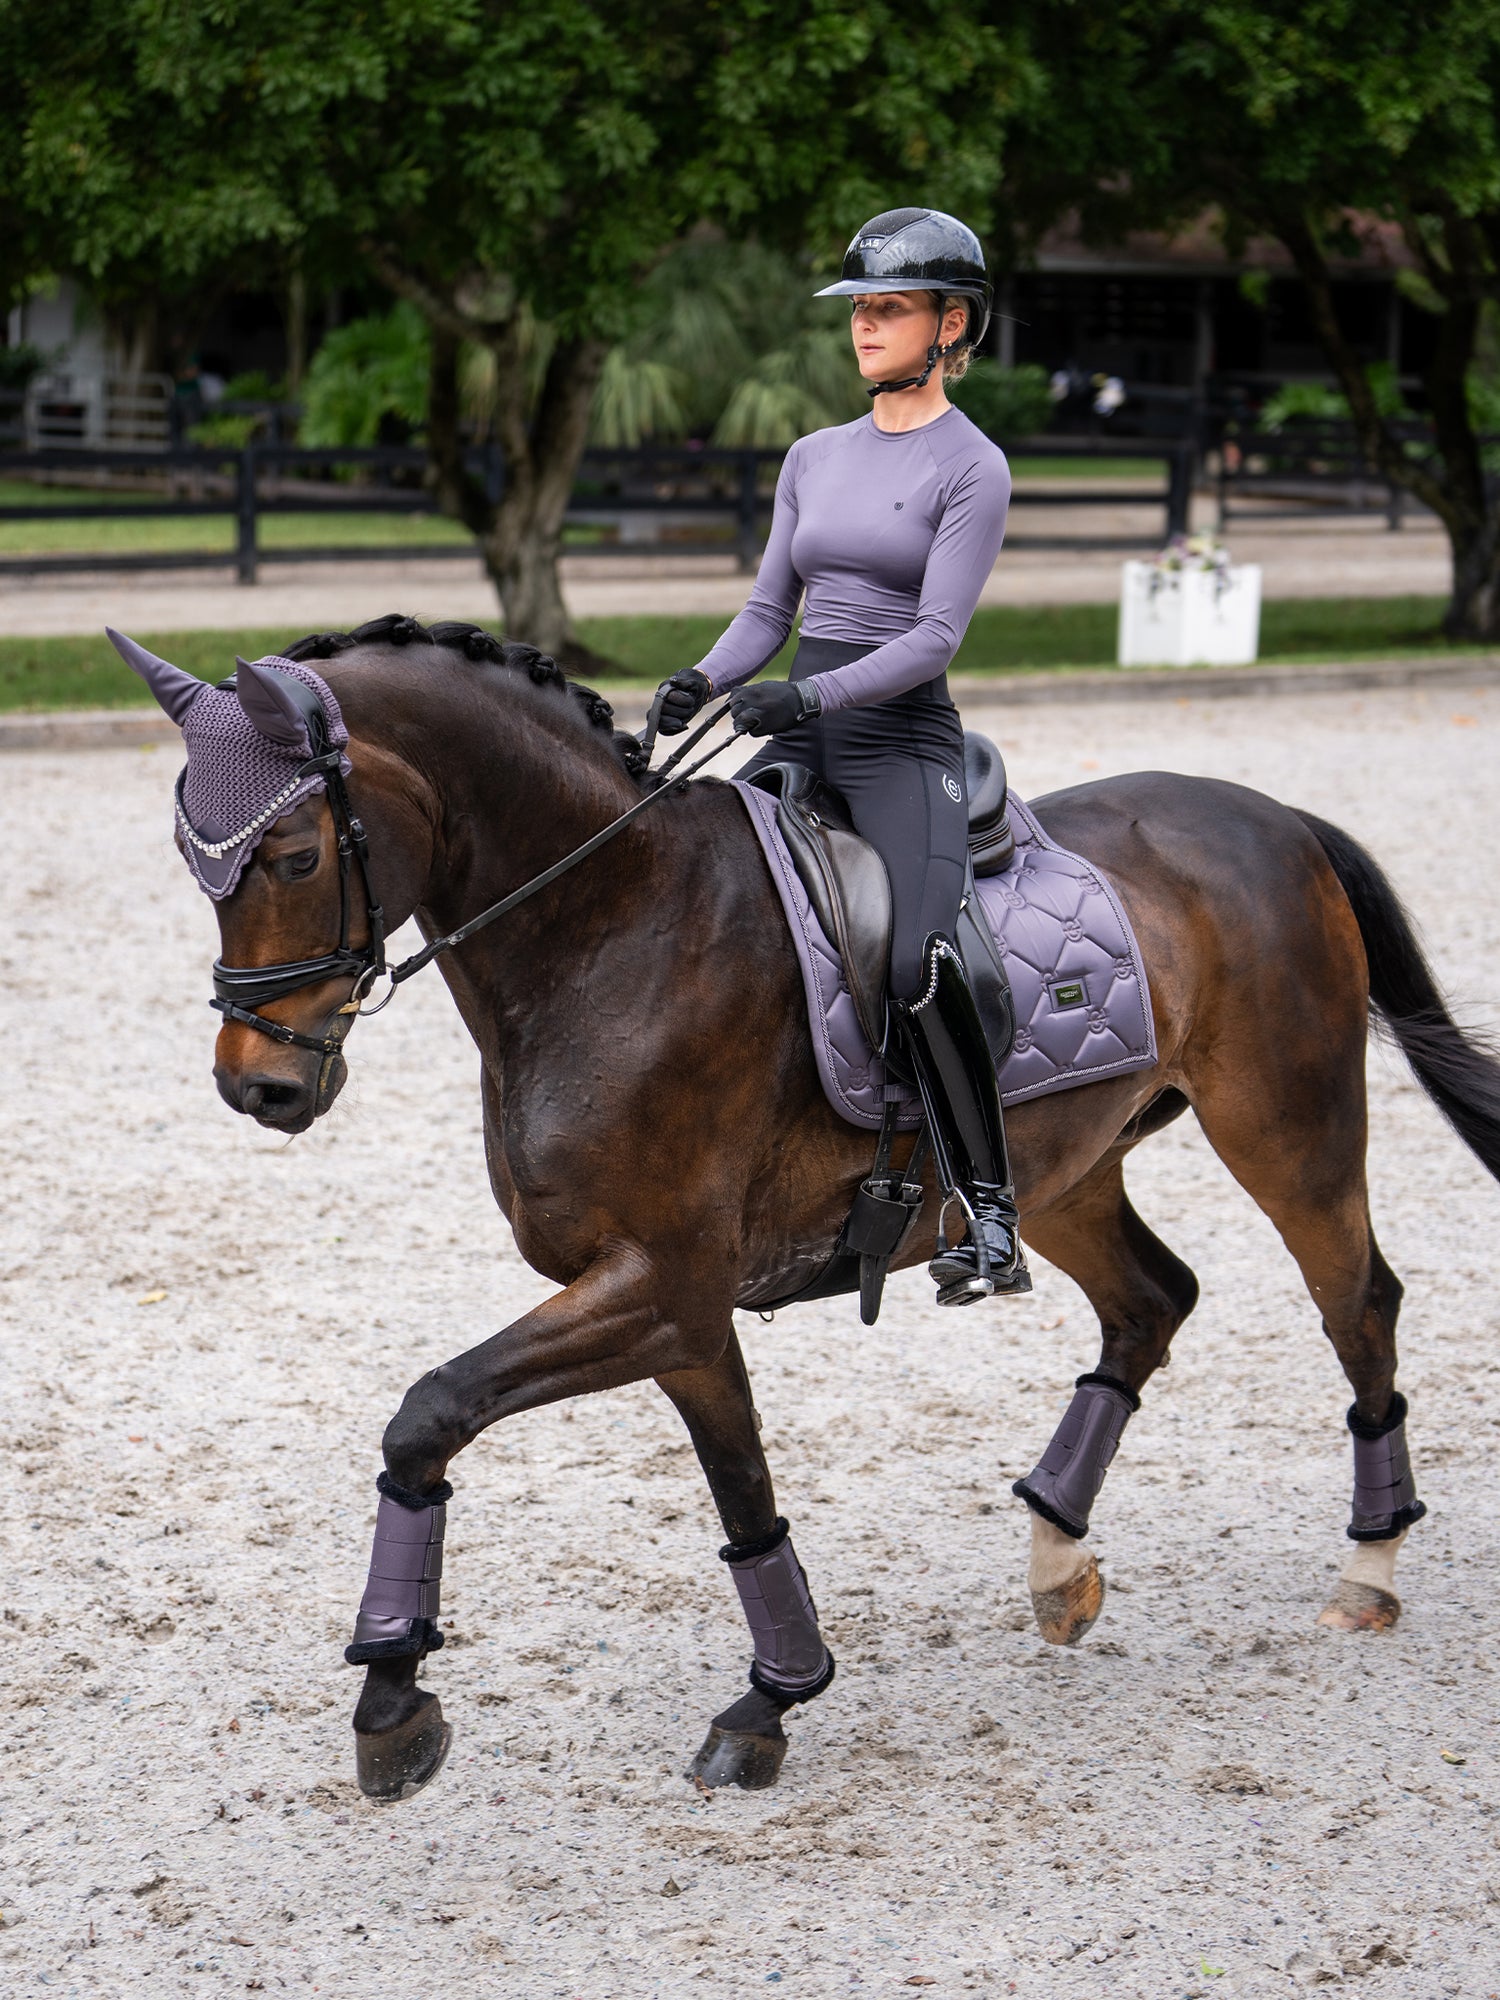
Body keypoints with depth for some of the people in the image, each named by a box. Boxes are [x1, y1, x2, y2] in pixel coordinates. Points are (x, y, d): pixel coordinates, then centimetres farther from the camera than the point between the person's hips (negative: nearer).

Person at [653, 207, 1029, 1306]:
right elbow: (770, 607, 17)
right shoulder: (815, 458, 16)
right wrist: (704, 682, -4)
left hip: (904, 743, -7)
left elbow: (936, 635, -13)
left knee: (915, 959, -29)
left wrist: (809, 695, -25)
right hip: (798, 740, 7)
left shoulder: (972, 468, -4)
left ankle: (991, 1212, -21)